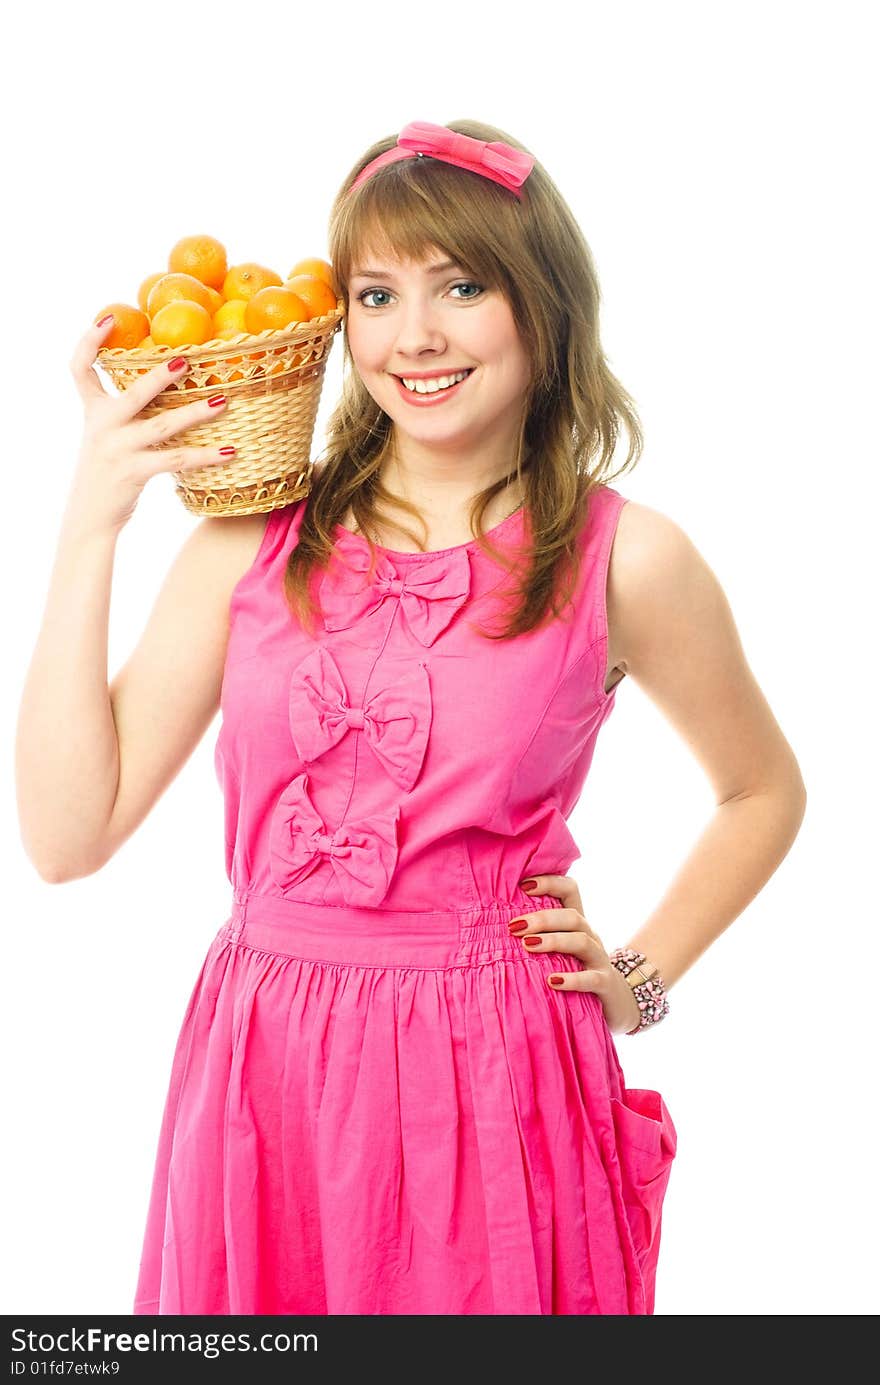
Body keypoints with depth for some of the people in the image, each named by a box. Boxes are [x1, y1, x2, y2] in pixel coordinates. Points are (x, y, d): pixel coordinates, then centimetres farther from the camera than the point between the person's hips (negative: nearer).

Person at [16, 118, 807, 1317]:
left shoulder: (624, 563, -5)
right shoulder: (253, 537, 0)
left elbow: (764, 793, 13)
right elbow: (69, 834, -5)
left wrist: (640, 980, 4)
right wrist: (90, 529, -7)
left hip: (492, 1091, -2)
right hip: (265, 1082, 2)